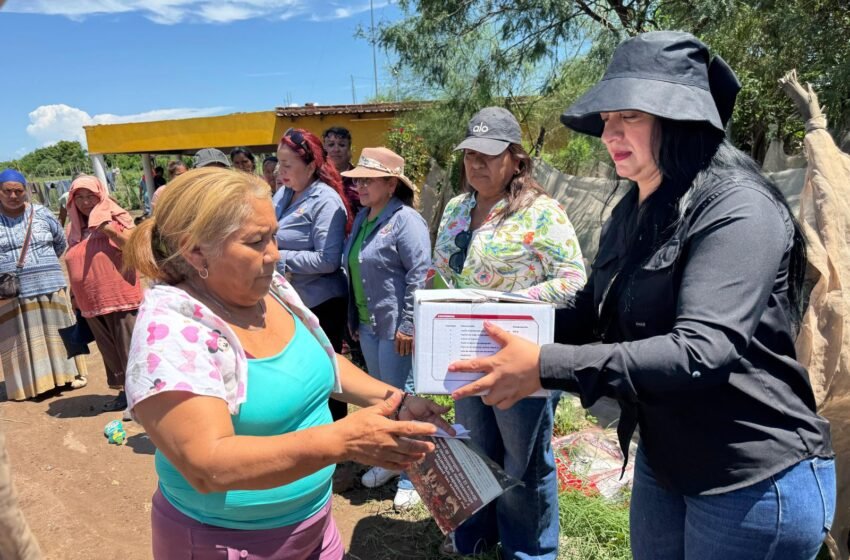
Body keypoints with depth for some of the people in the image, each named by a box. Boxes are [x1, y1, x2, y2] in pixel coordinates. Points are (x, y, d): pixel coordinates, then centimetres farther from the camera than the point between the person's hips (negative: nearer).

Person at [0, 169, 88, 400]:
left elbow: (61, 242, 15)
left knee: (56, 330, 9)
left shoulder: (41, 213, 4)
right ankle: (30, 381, 14)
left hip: (49, 286, 1)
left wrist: (44, 264, 11)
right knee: (22, 338, 5)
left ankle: (68, 372, 20)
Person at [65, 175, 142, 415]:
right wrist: (75, 296, 21)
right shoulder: (76, 229, 13)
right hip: (91, 303, 6)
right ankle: (125, 391, 22)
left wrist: (112, 231, -22)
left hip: (121, 298, -6)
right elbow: (75, 266, 21)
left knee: (129, 349, -3)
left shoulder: (115, 218, -2)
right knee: (110, 351, 12)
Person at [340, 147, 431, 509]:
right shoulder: (362, 218, 12)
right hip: (367, 325, 9)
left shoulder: (405, 220, -14)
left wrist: (407, 324, -22)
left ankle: (412, 476, 17)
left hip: (396, 327, -8)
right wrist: (353, 317, 19)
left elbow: (419, 274, -20)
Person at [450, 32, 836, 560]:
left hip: (755, 481, -7)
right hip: (662, 461, 8)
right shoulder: (630, 214, 4)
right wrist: (504, 328, -10)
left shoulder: (737, 210, -22)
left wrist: (547, 366, -37)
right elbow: (591, 315, 5)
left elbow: (702, 350, -32)